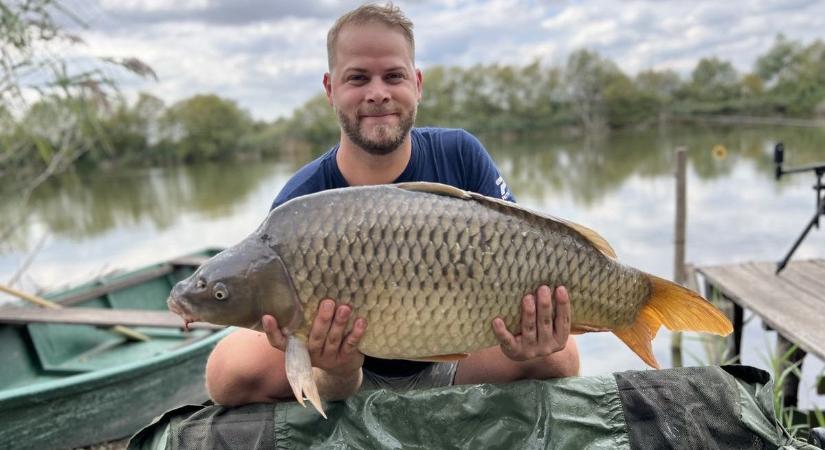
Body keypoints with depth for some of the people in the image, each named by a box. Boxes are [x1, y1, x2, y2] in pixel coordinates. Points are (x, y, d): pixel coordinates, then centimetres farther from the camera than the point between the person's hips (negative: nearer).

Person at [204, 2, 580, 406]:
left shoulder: (460, 155, -12)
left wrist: (529, 341, -37)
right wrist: (338, 376, -44)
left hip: (448, 365, 1)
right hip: (355, 383, 0)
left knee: (558, 356, -27)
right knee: (233, 367, -26)